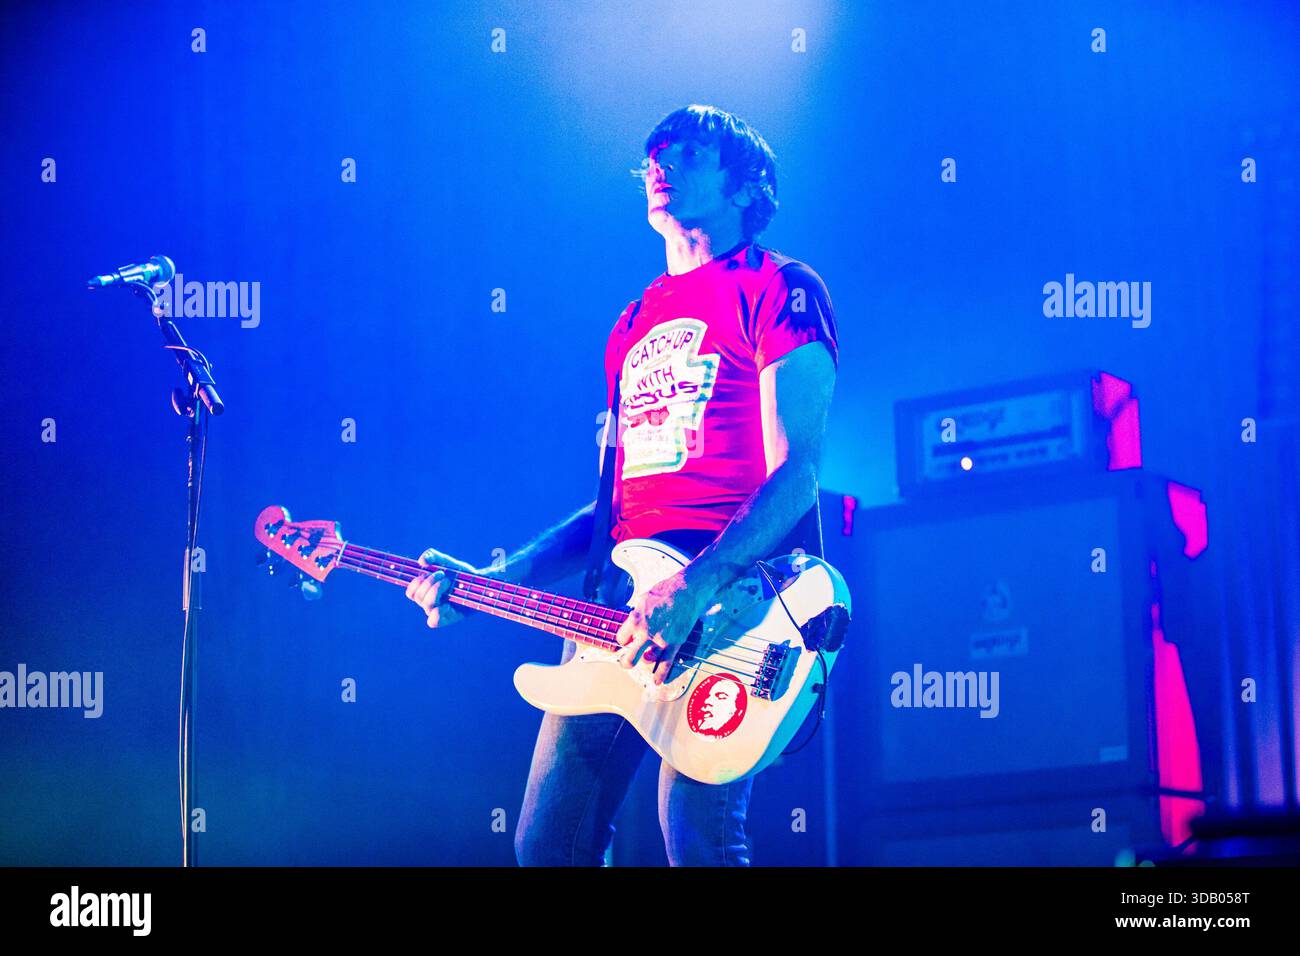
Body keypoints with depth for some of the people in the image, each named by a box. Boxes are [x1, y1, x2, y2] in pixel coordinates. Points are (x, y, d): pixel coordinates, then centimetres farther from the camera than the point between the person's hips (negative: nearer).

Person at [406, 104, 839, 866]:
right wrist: (495, 580, 14)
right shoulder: (637, 321, 24)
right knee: (549, 841, 5)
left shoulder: (779, 289, 2)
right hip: (623, 601, 7)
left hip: (731, 598, -7)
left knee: (697, 836, -18)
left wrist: (697, 586, -22)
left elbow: (795, 474, -9)